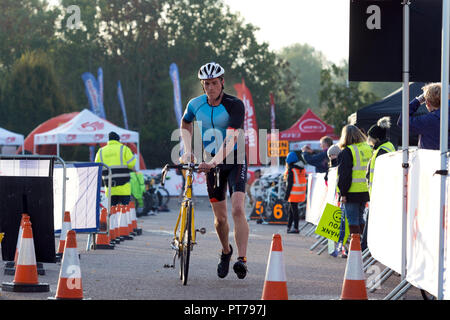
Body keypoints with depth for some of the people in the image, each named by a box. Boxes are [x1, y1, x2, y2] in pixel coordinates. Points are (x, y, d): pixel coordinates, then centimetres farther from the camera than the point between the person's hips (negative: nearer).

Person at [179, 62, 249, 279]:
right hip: (211, 163, 3)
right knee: (220, 217, 6)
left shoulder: (235, 105, -18)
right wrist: (188, 151, 2)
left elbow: (231, 139, -29)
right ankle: (226, 251, 33)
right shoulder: (195, 105, -5)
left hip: (235, 161, -3)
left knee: (237, 209, -21)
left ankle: (242, 259, -26)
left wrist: (214, 161, -42)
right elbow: (186, 125, 17)